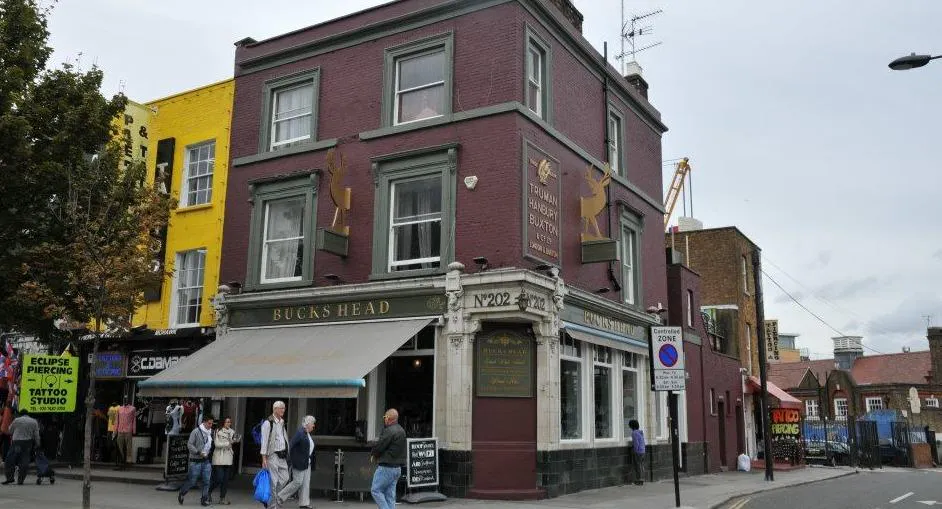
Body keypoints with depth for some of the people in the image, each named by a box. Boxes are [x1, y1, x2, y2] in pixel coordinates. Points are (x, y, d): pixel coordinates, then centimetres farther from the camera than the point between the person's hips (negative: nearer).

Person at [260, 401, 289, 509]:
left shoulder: (282, 422, 15)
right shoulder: (268, 423, -9)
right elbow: (264, 441, -11)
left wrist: (286, 453, 14)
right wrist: (264, 458, -15)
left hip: (282, 455, 8)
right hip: (273, 455, -7)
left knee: (284, 478, 7)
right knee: (273, 482, -4)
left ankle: (276, 499, 24)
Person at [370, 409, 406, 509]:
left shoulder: (389, 431, -17)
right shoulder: (401, 430, 13)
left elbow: (379, 446, -18)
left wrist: (373, 455, 4)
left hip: (386, 468, -9)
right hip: (397, 468, 9)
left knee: (375, 490, 1)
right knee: (390, 494, 11)